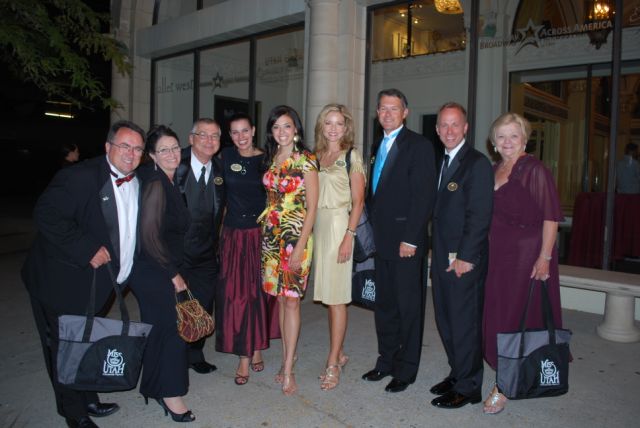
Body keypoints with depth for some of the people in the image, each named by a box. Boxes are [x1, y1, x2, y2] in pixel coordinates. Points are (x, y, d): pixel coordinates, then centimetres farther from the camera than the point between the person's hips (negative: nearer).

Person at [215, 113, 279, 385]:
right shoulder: (226, 157, 3)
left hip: (262, 232, 0)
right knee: (236, 294, -1)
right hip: (234, 234, 0)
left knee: (260, 292, 7)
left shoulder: (266, 160, 3)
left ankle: (257, 348, 24)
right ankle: (244, 357, 8)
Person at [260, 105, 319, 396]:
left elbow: (312, 208, -10)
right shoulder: (271, 159, 10)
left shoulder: (306, 160, -8)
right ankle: (287, 356, 24)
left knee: (291, 300, -4)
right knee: (280, 297, 11)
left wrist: (300, 246, -15)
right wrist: (267, 226, 7)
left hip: (296, 235, -6)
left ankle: (288, 369, 5)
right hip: (271, 234, 6)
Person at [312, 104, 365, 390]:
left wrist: (349, 236, -15)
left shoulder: (351, 156, -2)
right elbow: (311, 196, 14)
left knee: (336, 296, -4)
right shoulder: (316, 156, 13)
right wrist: (308, 232, 6)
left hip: (340, 225, -5)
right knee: (328, 294, 10)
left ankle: (333, 364, 4)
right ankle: (339, 353, 23)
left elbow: (358, 201, -7)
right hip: (318, 226, 6)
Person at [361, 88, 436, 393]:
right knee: (384, 304, 15)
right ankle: (386, 361, 29)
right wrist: (373, 231, 10)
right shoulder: (380, 147, 16)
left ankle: (406, 369, 17)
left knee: (409, 307, 4)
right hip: (381, 241, 8)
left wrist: (411, 239, -18)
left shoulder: (419, 146, -8)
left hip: (405, 241, -7)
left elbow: (424, 196, -14)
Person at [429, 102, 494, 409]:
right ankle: (457, 374, 32)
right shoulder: (441, 162, 15)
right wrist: (435, 249, 10)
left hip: (464, 259, -8)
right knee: (446, 321, 16)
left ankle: (467, 387, 18)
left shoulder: (477, 163, -11)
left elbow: (480, 215, -16)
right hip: (441, 257, 8)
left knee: (464, 323, 2)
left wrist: (465, 257, -18)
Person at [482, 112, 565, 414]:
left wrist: (545, 257, -18)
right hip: (496, 254, 7)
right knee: (497, 315, 12)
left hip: (526, 254, -6)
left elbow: (551, 216, -13)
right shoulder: (493, 171, 10)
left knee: (516, 316, 0)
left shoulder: (535, 170, -9)